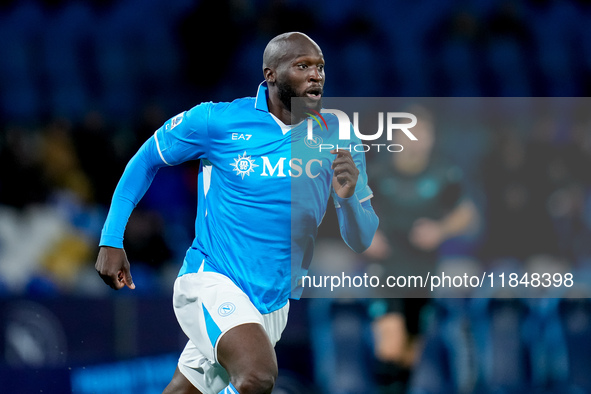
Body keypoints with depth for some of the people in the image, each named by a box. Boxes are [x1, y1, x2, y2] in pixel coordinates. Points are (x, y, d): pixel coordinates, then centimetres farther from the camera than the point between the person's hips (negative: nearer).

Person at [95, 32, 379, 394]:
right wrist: (111, 241, 1)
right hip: (211, 282, -5)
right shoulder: (218, 121, -10)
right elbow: (147, 160, 6)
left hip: (275, 305, 5)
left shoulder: (336, 139, 0)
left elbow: (361, 241, 1)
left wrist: (348, 198, -21)